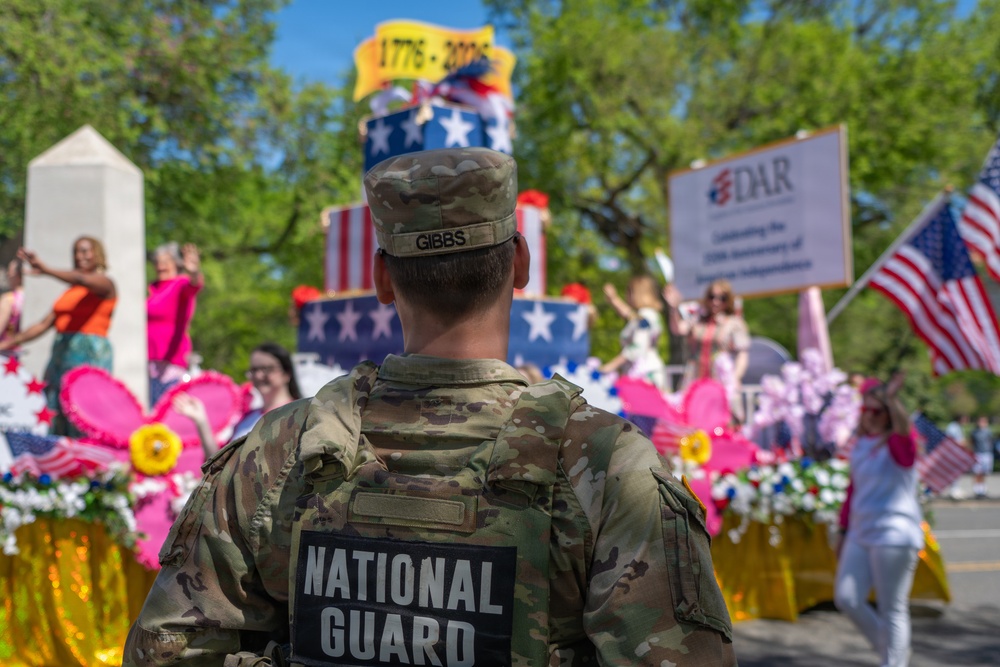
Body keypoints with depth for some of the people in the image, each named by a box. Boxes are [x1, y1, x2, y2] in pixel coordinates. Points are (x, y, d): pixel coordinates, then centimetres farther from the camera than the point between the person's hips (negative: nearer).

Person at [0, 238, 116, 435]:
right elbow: (45, 324, 20)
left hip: (89, 354, -7)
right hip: (61, 354, 7)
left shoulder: (105, 284, 1)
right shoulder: (69, 293, 21)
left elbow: (81, 279, -21)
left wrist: (45, 269, -34)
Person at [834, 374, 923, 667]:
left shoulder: (897, 444, -7)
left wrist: (891, 398, -48)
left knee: (892, 609, -2)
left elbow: (903, 428, -32)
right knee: (846, 598, 4)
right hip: (861, 534, 7)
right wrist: (844, 531, 19)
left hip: (894, 536, -7)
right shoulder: (861, 444, 13)